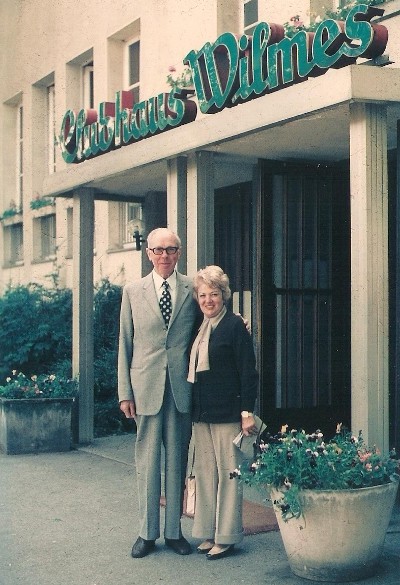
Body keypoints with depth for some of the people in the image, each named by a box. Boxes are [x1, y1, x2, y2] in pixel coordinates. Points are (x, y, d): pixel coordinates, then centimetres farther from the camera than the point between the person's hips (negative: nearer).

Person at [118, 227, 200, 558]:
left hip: (182, 388, 0)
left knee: (177, 460, 7)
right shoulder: (133, 292, 6)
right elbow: (125, 345, 6)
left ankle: (174, 530, 18)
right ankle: (147, 532, 15)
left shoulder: (193, 290, 5)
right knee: (147, 460, 5)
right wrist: (125, 392, 1)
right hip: (146, 388, 0)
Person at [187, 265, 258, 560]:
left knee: (228, 474, 0)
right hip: (202, 413, 7)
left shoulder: (235, 325, -7)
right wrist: (193, 408, 13)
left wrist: (247, 412, -14)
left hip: (227, 413, -7)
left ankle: (227, 536, 7)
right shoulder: (199, 328, 13)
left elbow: (248, 371, -10)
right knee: (205, 473, 9)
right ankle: (209, 533, 17)